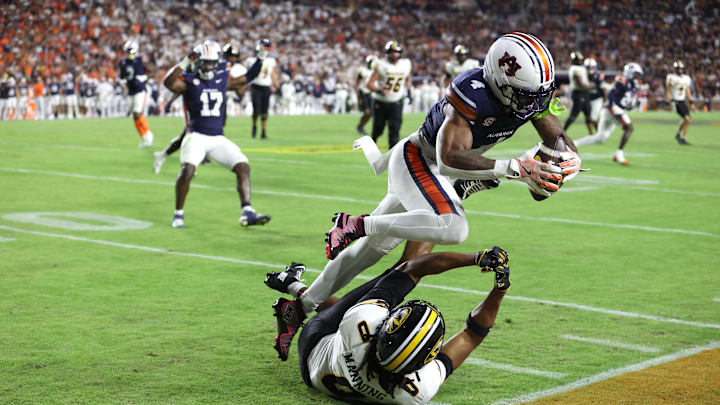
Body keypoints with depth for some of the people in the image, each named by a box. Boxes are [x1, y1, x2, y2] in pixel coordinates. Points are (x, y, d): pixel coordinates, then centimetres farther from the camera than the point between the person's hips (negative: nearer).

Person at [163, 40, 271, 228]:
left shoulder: (222, 79, 8)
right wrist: (186, 61, -31)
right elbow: (168, 83, -26)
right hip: (197, 136, -5)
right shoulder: (189, 80, -6)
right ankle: (178, 214, -6)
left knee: (243, 167, -7)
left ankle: (247, 212, -6)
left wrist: (260, 59, 11)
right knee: (187, 170, -24)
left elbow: (246, 78, 21)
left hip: (218, 138, 5)